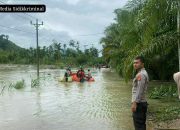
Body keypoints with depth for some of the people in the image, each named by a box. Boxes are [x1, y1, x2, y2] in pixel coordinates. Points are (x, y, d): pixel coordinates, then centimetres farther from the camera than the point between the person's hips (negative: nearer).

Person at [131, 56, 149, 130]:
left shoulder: (141, 74, -16)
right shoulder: (143, 73, 17)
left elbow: (139, 91, -22)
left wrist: (134, 103, -23)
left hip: (139, 103, -10)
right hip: (142, 102, 10)